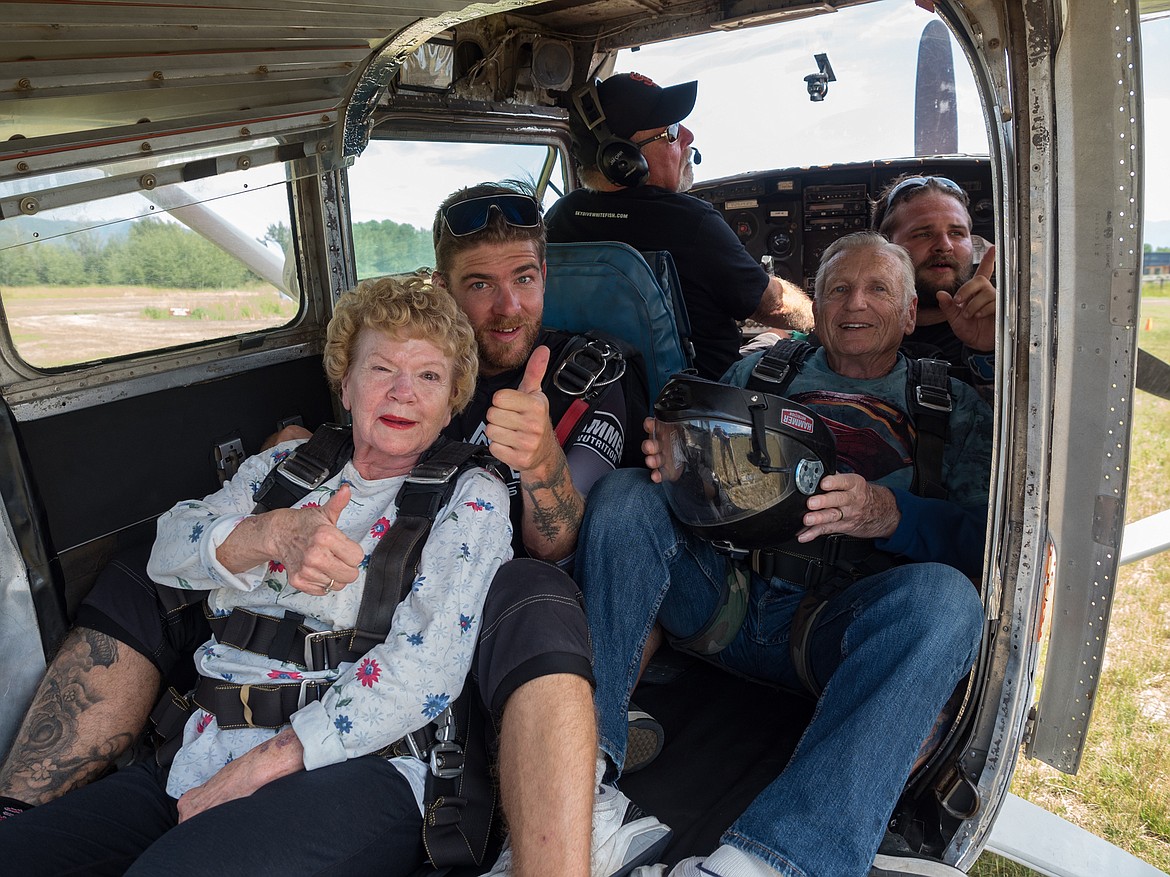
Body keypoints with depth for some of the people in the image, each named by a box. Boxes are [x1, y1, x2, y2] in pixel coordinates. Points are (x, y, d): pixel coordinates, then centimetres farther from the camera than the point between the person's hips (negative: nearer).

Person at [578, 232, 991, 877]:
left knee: (944, 598, -32)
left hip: (833, 626, -2)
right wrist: (668, 458, -10)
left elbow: (984, 538, 3)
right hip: (723, 598, 2)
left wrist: (889, 513, -18)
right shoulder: (758, 370, 21)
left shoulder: (951, 407, 16)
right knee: (625, 495, -19)